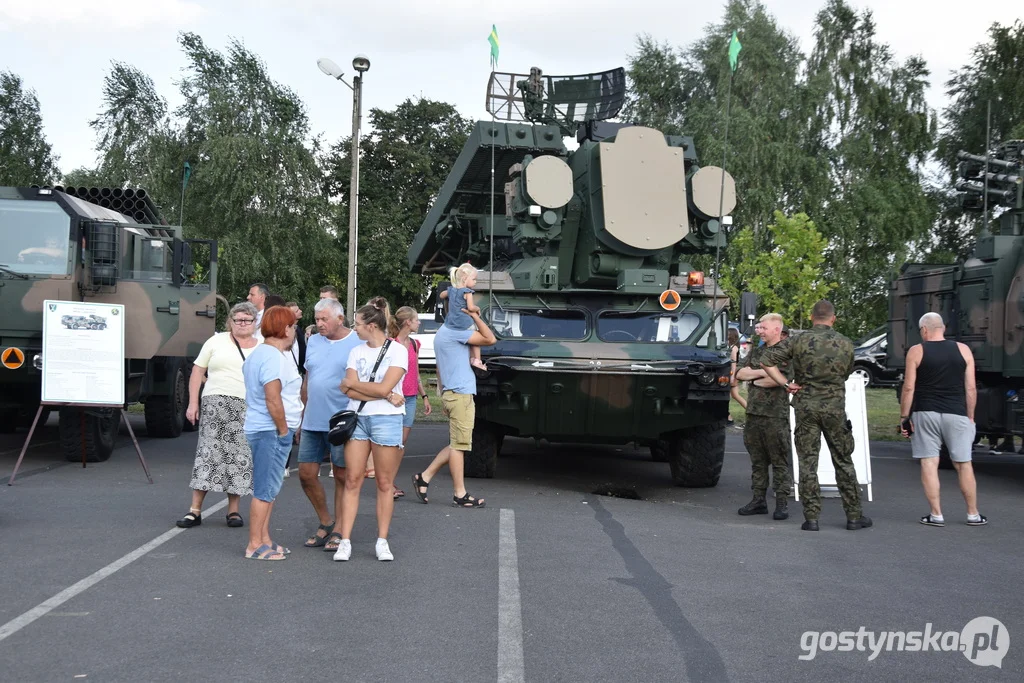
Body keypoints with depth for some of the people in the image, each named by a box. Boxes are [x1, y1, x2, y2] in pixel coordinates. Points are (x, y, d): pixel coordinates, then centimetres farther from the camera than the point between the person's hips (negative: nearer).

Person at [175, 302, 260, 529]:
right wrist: (193, 402, 0)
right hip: (216, 403, -1)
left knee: (239, 458, 2)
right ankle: (195, 510, -1)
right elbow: (198, 371, 8)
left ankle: (233, 510, 12)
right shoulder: (217, 341, 8)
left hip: (248, 408, 1)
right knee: (208, 453, -4)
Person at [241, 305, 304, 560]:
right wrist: (283, 430, -14)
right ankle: (255, 546, 0)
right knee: (265, 491, -5)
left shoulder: (258, 353, 16)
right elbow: (273, 399, -24)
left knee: (269, 489, 16)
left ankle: (264, 540, 23)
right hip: (271, 431, -11)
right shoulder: (274, 357, -18)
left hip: (259, 428, 11)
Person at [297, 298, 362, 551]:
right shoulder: (313, 342, 12)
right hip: (312, 422, 6)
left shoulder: (358, 344, -6)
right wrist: (302, 418, 16)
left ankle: (339, 531, 15)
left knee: (341, 477, 4)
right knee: (306, 474, 6)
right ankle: (325, 523, 24)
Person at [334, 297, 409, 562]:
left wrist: (352, 383, -2)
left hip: (386, 420, -4)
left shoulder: (397, 351, -3)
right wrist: (387, 396, -11)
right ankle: (345, 542, 2)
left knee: (385, 483, 1)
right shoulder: (357, 352, 10)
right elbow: (350, 392, -1)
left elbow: (384, 387, -14)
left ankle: (382, 542, 10)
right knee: (352, 481, 0)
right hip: (358, 418, 4)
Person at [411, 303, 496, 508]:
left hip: (451, 394, 10)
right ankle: (460, 495, 1)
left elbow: (440, 370, 24)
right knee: (459, 445, -4)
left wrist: (442, 393, 25)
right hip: (460, 394, -10)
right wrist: (474, 315, -13)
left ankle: (424, 477, 14)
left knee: (457, 444, 14)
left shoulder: (443, 332, 19)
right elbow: (490, 339, -16)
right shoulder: (454, 331, -12)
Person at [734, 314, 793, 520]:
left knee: (779, 461, -2)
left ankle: (782, 502, 2)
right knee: (757, 460, 10)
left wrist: (755, 380, -4)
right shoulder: (755, 352, 17)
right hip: (753, 412, 7)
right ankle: (758, 500, 16)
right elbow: (739, 374, 7)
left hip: (776, 415, -7)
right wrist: (762, 372, -7)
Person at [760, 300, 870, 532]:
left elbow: (766, 360, -6)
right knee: (843, 462, 10)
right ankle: (854, 516, 14)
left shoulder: (799, 341, -4)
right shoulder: (845, 344, 1)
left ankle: (811, 517, 2)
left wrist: (786, 384, -1)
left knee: (807, 463, 4)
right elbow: (847, 374, 11)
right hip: (835, 406, 1)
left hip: (805, 406, -1)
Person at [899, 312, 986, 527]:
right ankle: (973, 514, 15)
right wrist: (970, 417, 12)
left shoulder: (916, 351, -1)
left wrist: (904, 417, 2)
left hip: (925, 413, -2)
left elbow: (909, 388, -4)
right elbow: (971, 388, 4)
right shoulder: (963, 350, 5)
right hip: (956, 414, 2)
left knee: (929, 463, 2)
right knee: (963, 464, 9)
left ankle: (936, 514, 2)